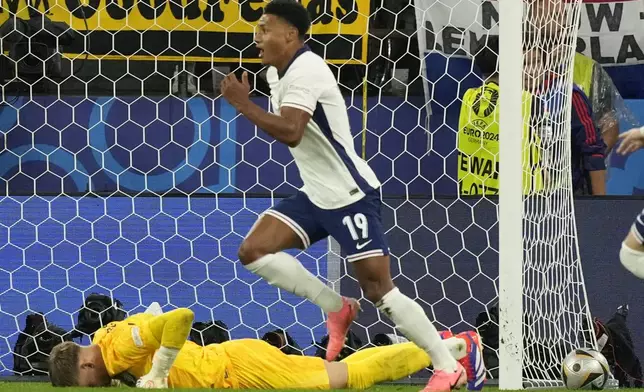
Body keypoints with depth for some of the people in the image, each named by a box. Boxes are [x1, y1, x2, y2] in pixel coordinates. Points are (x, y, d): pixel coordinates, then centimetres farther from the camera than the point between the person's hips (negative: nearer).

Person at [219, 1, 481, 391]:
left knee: (379, 289, -9)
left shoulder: (305, 71, -20)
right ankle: (337, 308, 7)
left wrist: (241, 102, -26)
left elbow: (290, 132, -32)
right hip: (315, 195, 9)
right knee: (254, 250, -3)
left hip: (349, 196, -9)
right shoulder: (277, 73, 9)